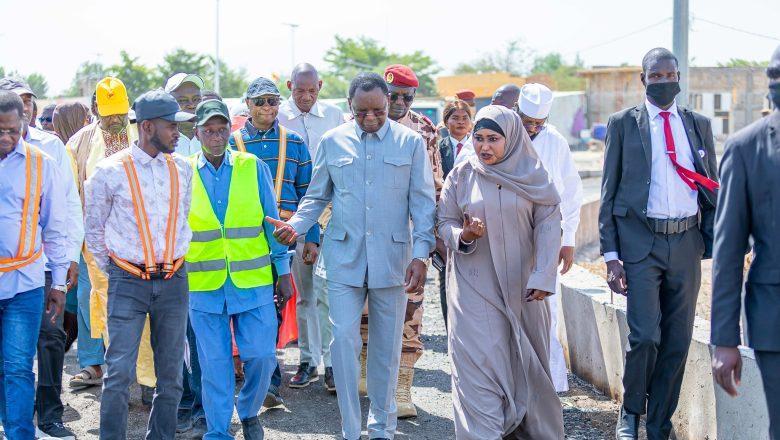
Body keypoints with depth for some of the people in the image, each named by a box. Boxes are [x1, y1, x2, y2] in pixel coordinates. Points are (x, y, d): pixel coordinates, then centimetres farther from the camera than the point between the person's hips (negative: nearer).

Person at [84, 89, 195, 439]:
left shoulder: (182, 169, 6)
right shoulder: (110, 171, -6)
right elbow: (94, 229, 5)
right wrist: (112, 271, 6)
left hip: (174, 281, 4)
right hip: (128, 283, -4)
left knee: (170, 371, 9)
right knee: (119, 371, -6)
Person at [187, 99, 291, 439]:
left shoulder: (253, 167, 2)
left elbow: (271, 220, 7)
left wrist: (283, 269, 7)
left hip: (254, 281, 0)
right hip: (203, 285, 0)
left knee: (262, 355, 0)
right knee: (214, 363, 3)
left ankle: (249, 412, 27)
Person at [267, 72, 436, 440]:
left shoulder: (411, 142, 2)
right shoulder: (332, 142, 5)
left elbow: (423, 203, 1)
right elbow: (316, 197, 12)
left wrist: (421, 254, -9)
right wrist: (295, 226, -7)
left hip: (392, 257, 0)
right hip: (344, 257, 0)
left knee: (386, 345, 8)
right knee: (344, 338, -8)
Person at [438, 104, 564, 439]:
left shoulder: (533, 175, 0)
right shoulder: (462, 176, 2)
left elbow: (547, 225, -4)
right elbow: (445, 222, 6)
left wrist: (543, 276, -14)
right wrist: (463, 235, -17)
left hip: (522, 286, 1)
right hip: (475, 285, -1)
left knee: (526, 361, 8)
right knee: (479, 362, -7)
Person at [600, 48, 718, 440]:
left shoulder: (699, 125, 12)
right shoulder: (623, 124, 3)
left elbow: (712, 188, 15)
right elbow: (609, 192, 2)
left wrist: (714, 242, 5)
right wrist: (610, 255, -4)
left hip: (686, 244, 3)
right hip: (641, 243, -3)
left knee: (678, 342, 6)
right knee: (645, 337, -12)